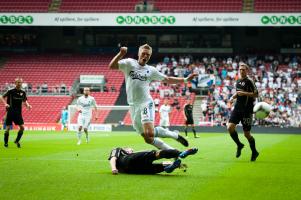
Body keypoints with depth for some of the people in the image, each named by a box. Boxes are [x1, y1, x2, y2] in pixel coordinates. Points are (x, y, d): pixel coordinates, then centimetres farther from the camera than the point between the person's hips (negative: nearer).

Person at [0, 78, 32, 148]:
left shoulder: (23, 92, 4)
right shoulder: (11, 91, -7)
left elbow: (24, 100, 20)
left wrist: (28, 105, 0)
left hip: (18, 113, 3)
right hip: (10, 112, -3)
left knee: (22, 127, -7)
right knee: (8, 128, 0)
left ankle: (17, 141, 11)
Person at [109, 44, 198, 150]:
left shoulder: (151, 70, 8)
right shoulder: (129, 63, 3)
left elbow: (168, 79, 17)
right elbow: (111, 66, -8)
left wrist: (186, 79, 11)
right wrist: (121, 54, -19)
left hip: (146, 103, -2)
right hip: (133, 106, 2)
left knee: (149, 134, -25)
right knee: (148, 139, 3)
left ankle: (174, 135, -2)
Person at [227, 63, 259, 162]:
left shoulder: (249, 82, -9)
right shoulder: (238, 81, 13)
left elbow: (256, 94, -14)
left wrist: (244, 93, -22)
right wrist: (233, 97, 10)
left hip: (247, 110, -6)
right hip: (237, 108, 6)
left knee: (247, 133, -1)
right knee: (230, 127, -12)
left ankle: (254, 152, 21)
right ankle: (239, 145, 11)